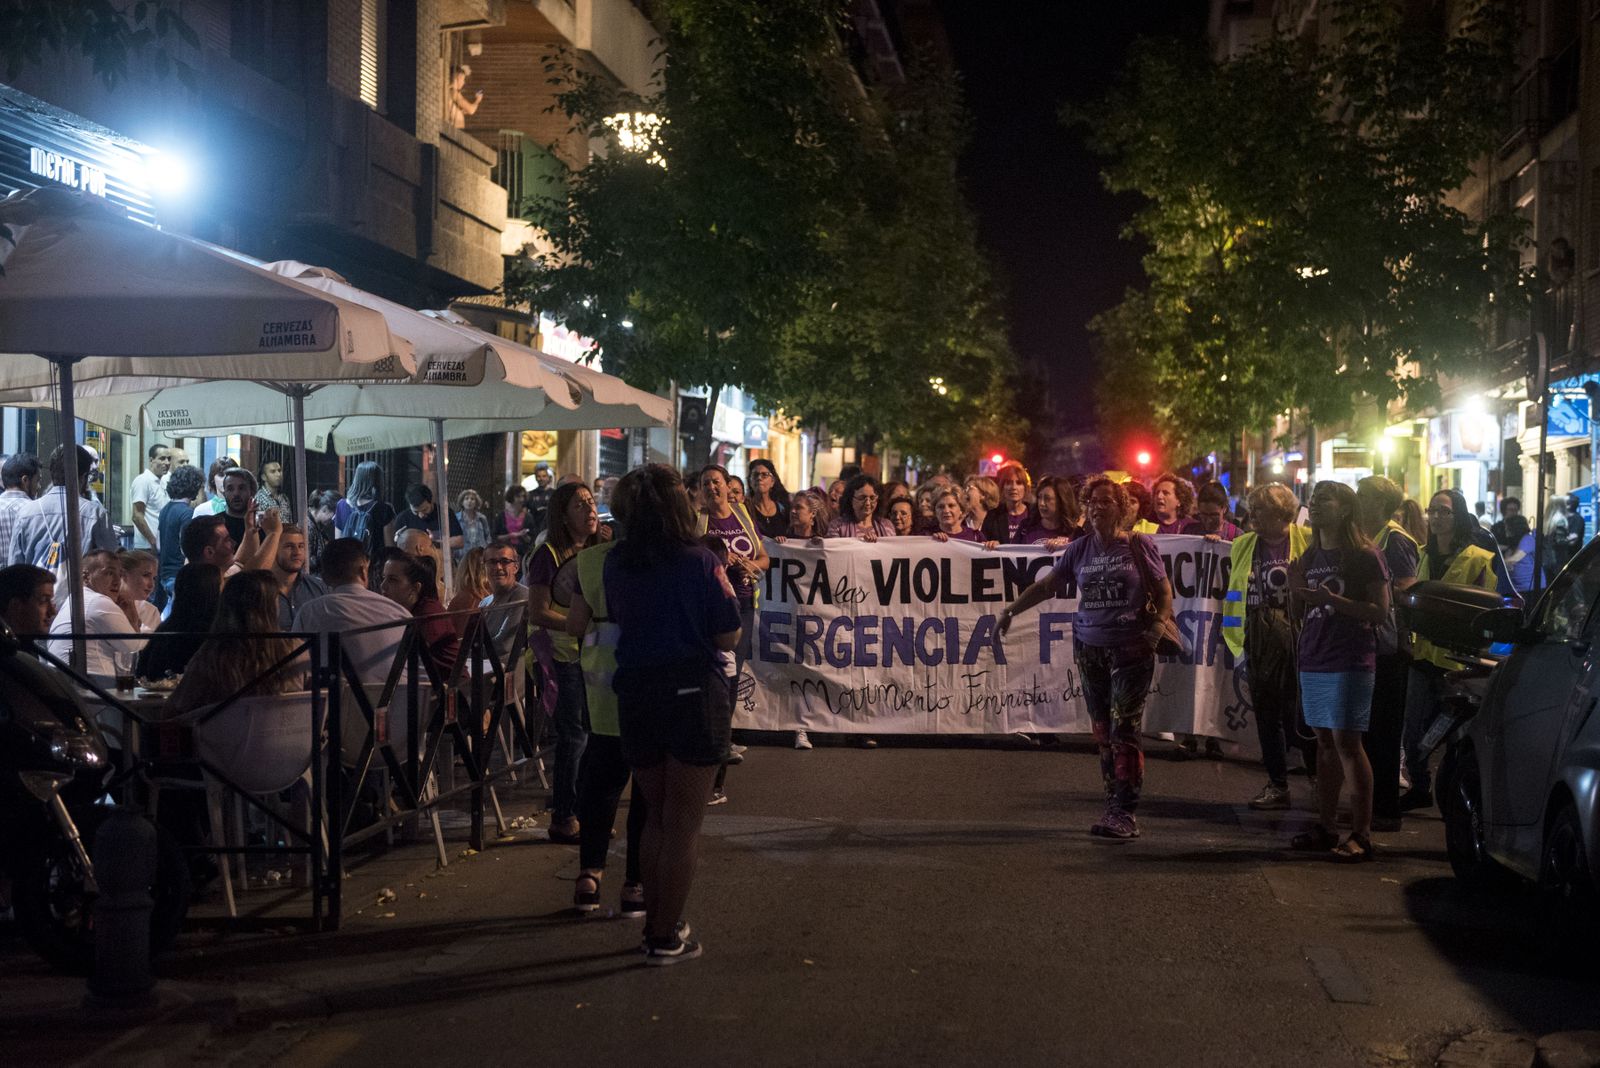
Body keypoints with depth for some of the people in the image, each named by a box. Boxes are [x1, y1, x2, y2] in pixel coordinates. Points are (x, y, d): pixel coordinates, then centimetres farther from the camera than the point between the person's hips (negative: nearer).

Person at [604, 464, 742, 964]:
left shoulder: (615, 564, -1)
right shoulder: (699, 562, -13)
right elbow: (728, 639, -10)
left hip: (635, 697, 4)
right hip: (693, 696, -4)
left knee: (655, 816, 20)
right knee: (684, 823, 6)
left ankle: (656, 925, 26)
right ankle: (667, 938, 9)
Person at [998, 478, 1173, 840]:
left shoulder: (1139, 546, 0)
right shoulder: (1080, 549, 10)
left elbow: (1164, 591, 3)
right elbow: (1048, 584, 12)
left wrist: (1158, 625, -12)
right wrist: (1014, 608, 6)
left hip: (1131, 649, -4)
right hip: (1089, 647, 4)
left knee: (1123, 731, -11)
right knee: (1102, 733, 6)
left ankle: (1125, 814, -12)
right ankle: (1115, 809, 13)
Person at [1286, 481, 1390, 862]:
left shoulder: (1364, 556, -7)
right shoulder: (1311, 557, 14)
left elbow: (1381, 612, -12)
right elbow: (1298, 612, 18)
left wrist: (1332, 600, -21)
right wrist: (1295, 587, -2)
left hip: (1350, 662, -7)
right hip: (1314, 659, 7)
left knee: (1346, 741, -9)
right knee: (1324, 741, 9)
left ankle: (1361, 834, -6)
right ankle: (1325, 827, 15)